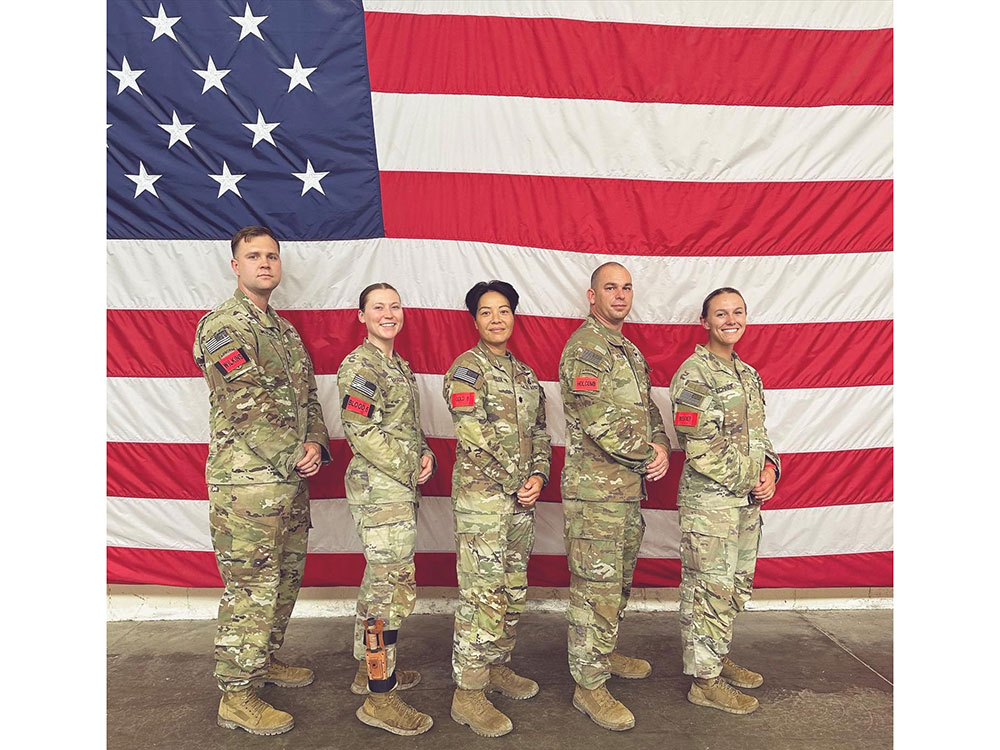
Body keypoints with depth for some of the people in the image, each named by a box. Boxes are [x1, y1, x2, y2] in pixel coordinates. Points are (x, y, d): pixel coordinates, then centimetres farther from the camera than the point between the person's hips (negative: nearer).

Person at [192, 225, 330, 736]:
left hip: (292, 480, 9)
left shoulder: (284, 329, 17)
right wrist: (295, 458, -14)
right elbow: (247, 407, -18)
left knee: (286, 577, 19)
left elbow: (308, 396, 16)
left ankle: (265, 659, 38)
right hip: (247, 481, -8)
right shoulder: (223, 326, -10)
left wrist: (315, 445, -2)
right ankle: (236, 696, 14)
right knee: (251, 587, -1)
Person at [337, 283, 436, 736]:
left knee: (379, 579, 17)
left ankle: (369, 670, 32)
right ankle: (380, 698, 5)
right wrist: (409, 468, -15)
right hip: (379, 487, -9)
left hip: (399, 486, 9)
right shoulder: (358, 366, -12)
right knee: (394, 584, -6)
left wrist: (426, 454, 2)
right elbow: (361, 431, -19)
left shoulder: (399, 365, 16)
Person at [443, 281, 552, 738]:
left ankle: (497, 666, 32)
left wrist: (538, 476, -1)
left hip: (522, 498, 7)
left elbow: (539, 432, 15)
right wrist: (515, 484, -11)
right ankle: (468, 693, 8)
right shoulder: (466, 369, -7)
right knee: (482, 594, -4)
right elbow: (475, 437, -14)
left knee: (514, 590, 15)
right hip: (481, 498, -7)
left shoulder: (525, 373, 15)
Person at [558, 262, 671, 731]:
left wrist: (661, 447, -1)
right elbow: (599, 422, -22)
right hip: (594, 489, -9)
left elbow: (647, 408, 19)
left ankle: (605, 654, 39)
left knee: (619, 582, 21)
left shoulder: (630, 350, 16)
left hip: (629, 486, 10)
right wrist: (648, 455, -11)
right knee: (596, 588, -2)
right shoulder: (585, 347, -14)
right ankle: (589, 685, 12)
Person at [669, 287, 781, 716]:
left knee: (737, 585, 18)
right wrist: (751, 480, -12)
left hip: (747, 499, 9)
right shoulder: (694, 374, -13)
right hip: (709, 500, -9)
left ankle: (718, 657, 35)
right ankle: (704, 681, 14)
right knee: (709, 590, 0)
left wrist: (769, 468, 0)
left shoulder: (748, 374, 14)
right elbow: (700, 447, -19)